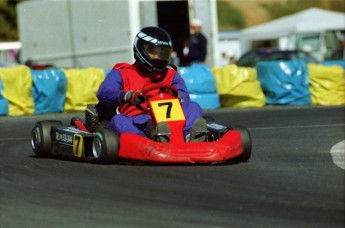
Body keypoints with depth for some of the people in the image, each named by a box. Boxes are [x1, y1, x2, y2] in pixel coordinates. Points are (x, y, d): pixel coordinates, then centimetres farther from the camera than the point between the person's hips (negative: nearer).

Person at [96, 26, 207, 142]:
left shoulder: (171, 74, 29)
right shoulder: (122, 73, 18)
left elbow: (184, 97, 10)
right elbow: (104, 93, -2)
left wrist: (177, 97, -18)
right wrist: (128, 96, -25)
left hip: (166, 122, 3)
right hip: (136, 125, -3)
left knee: (193, 107, -16)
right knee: (118, 120, -33)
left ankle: (192, 137, -50)